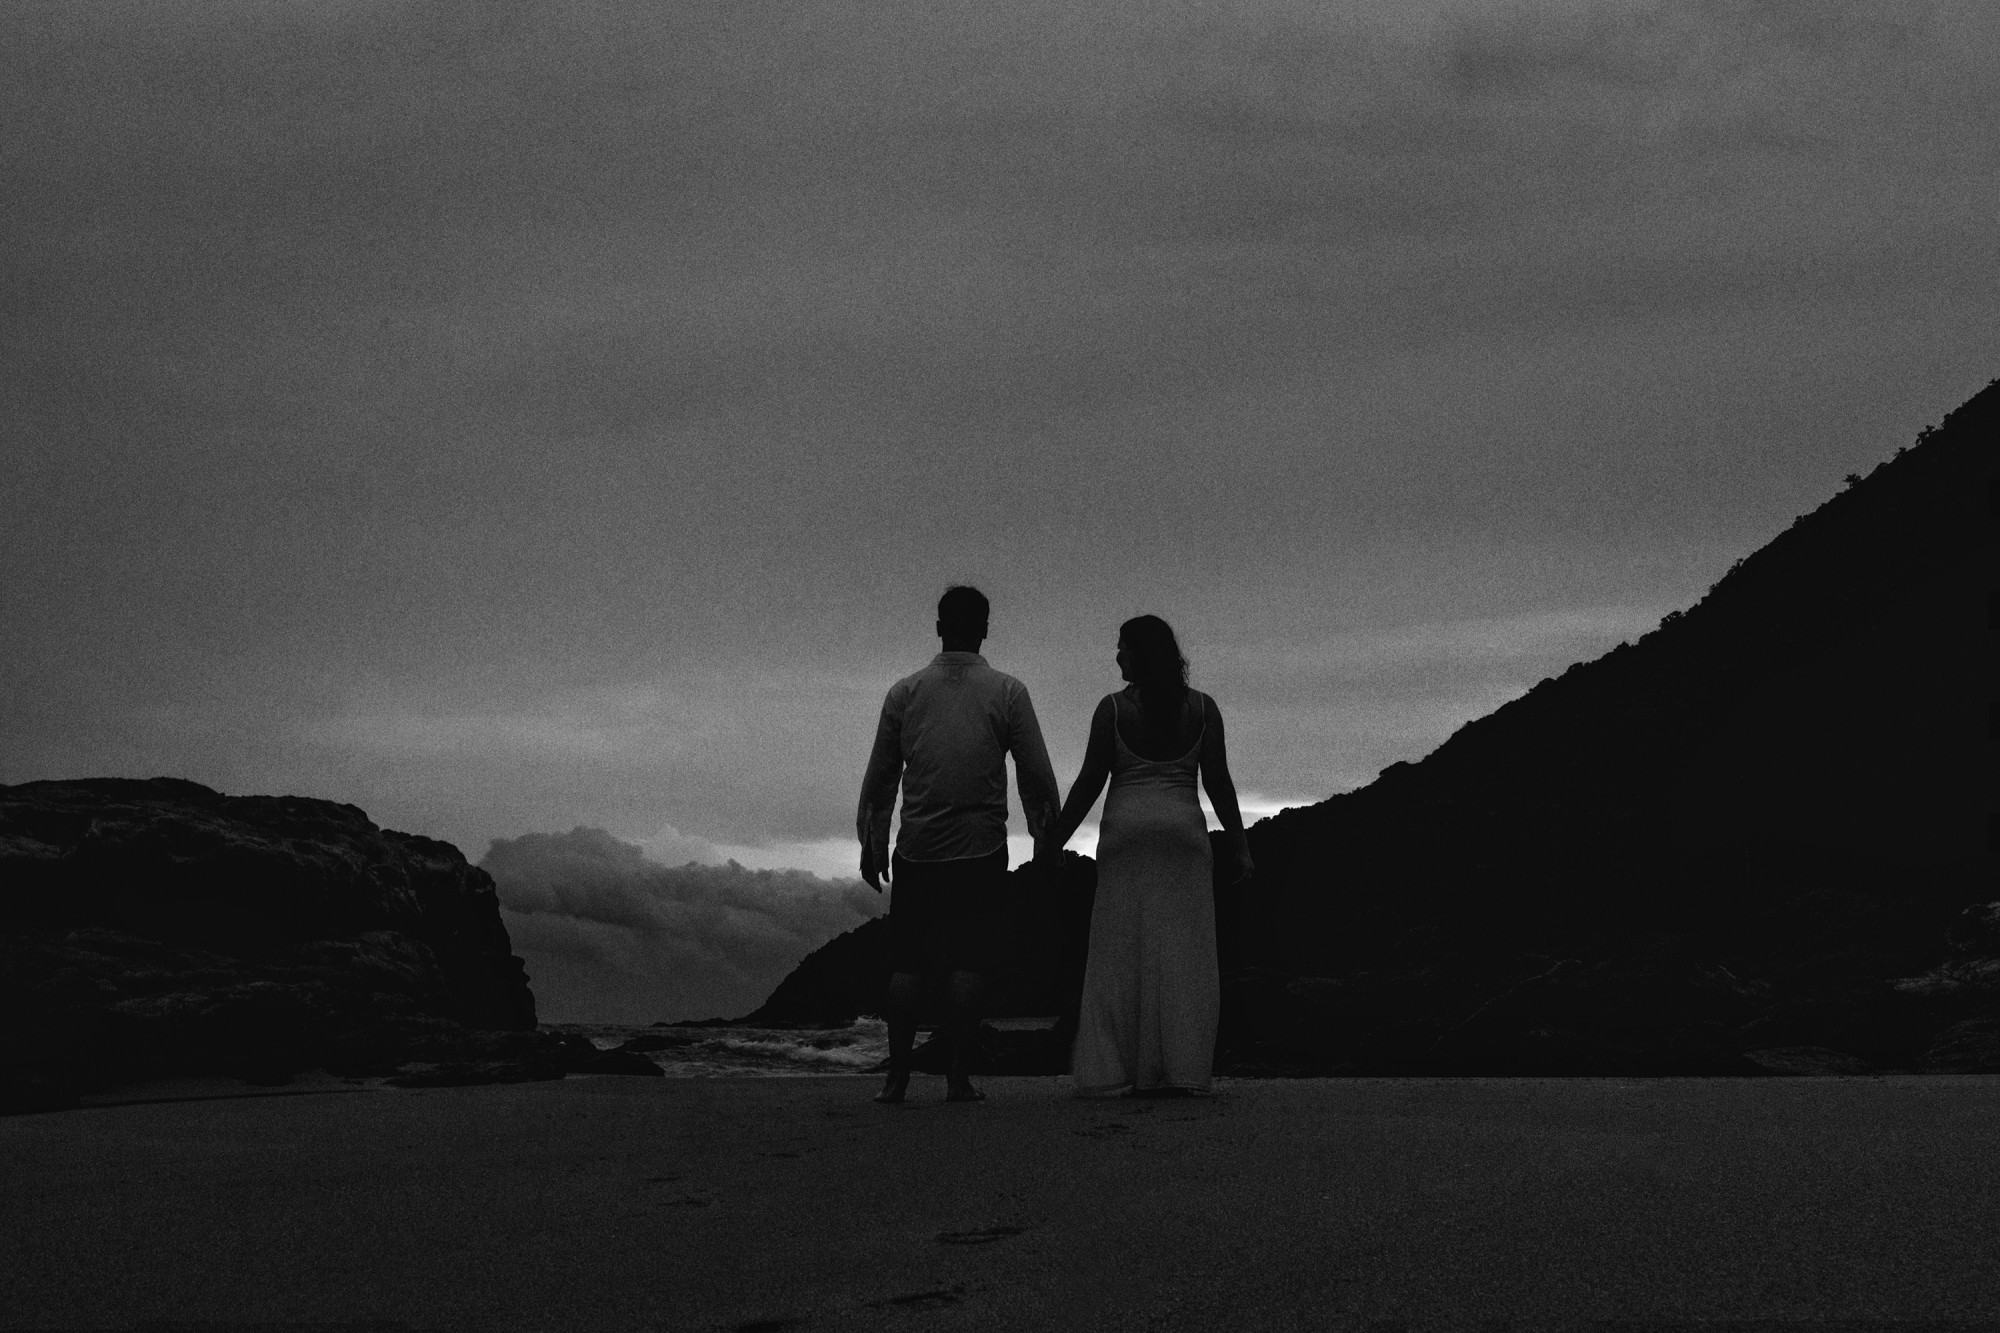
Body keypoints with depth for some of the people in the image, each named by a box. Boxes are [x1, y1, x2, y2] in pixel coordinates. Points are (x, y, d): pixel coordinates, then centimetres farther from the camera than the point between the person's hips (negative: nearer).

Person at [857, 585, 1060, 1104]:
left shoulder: (904, 692, 6)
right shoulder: (1007, 692, 0)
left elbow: (879, 776, 11)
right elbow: (1037, 776, -1)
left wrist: (872, 842, 20)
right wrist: (1047, 837, 10)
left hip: (916, 849, 2)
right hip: (981, 848, -2)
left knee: (907, 962, 6)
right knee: (968, 963, 1)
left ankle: (897, 1077, 3)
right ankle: (958, 1077, -1)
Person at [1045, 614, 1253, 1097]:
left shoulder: (1113, 708, -1)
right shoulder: (1201, 707, 4)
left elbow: (1090, 781, -3)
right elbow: (1218, 781, 0)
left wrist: (1055, 841, 3)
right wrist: (1240, 845, 5)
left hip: (1126, 828, -1)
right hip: (1183, 828, 1)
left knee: (1121, 952, 2)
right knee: (1182, 951, 1)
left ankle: (1115, 1070, -1)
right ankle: (1180, 1070, -4)